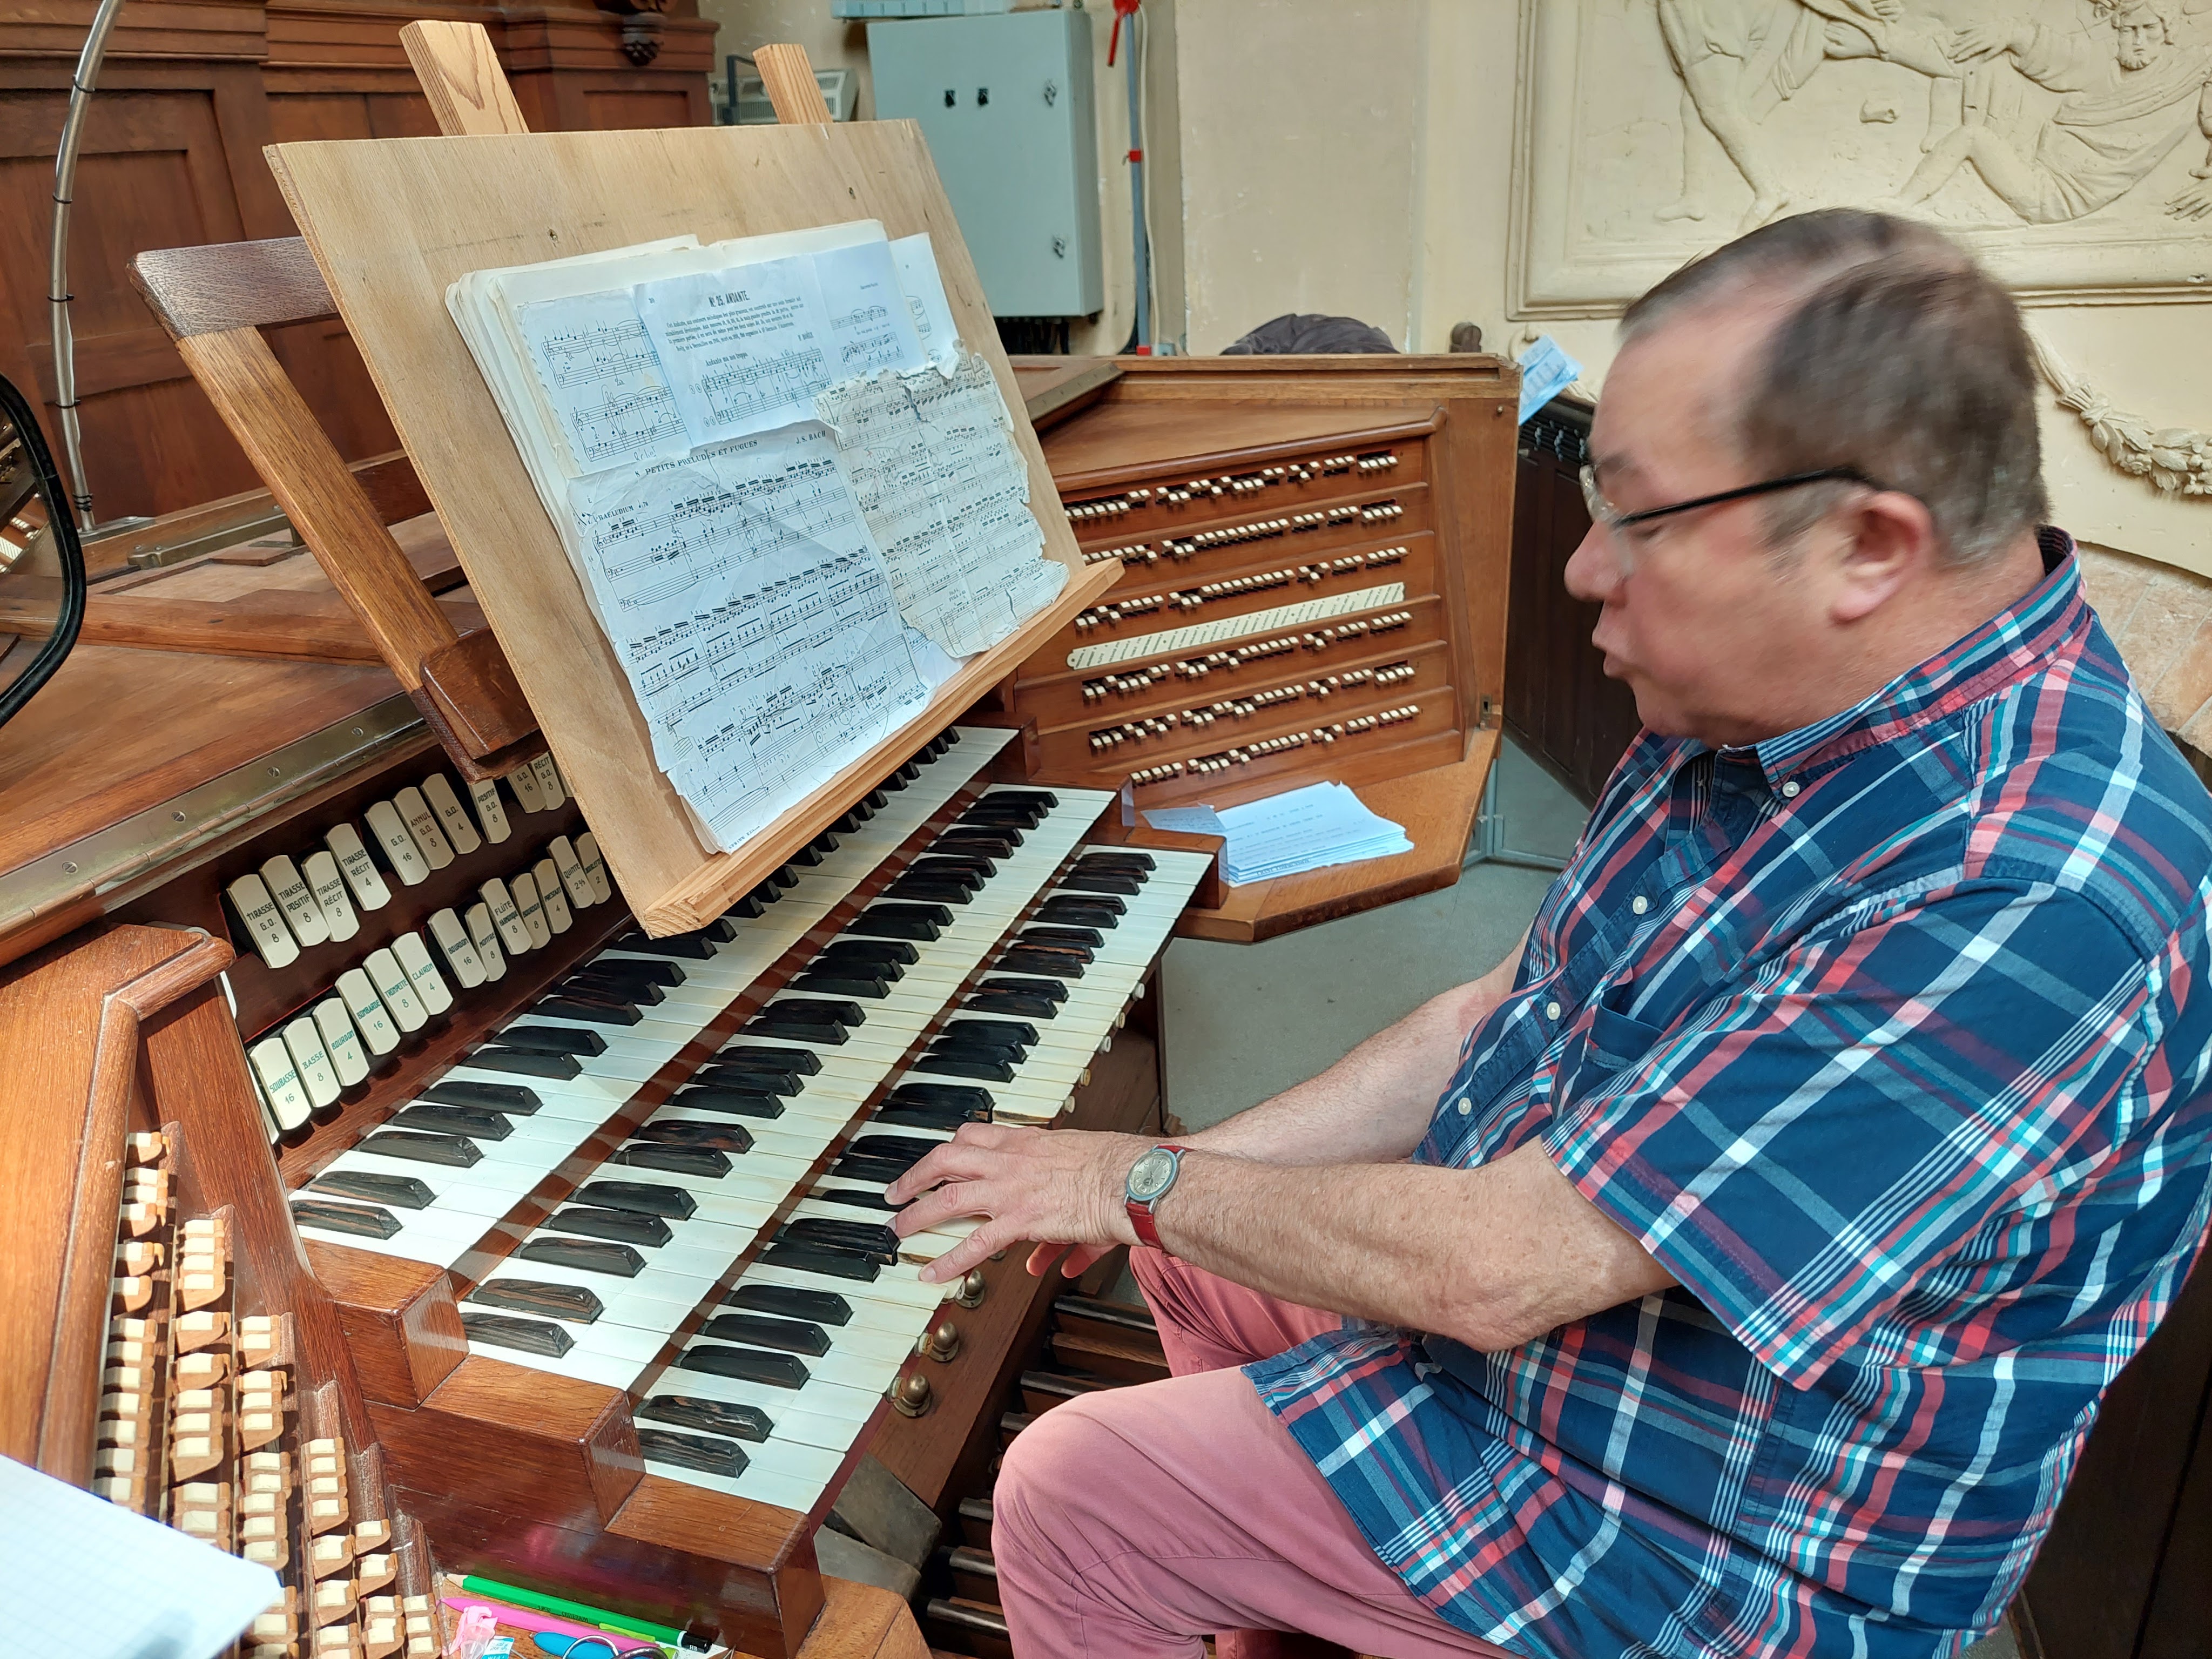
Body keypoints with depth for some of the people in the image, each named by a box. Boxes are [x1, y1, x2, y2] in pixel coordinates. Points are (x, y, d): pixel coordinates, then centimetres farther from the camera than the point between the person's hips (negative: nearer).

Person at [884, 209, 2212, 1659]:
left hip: (1716, 1540, -8)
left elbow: (1495, 1271, -33)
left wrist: (1139, 1182, -18)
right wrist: (1176, 1176, -6)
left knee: (1063, 1501, -6)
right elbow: (1509, 1014, 1)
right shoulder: (1766, 702, -5)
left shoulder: (2033, 896, -36)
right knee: (1190, 1248, 20)